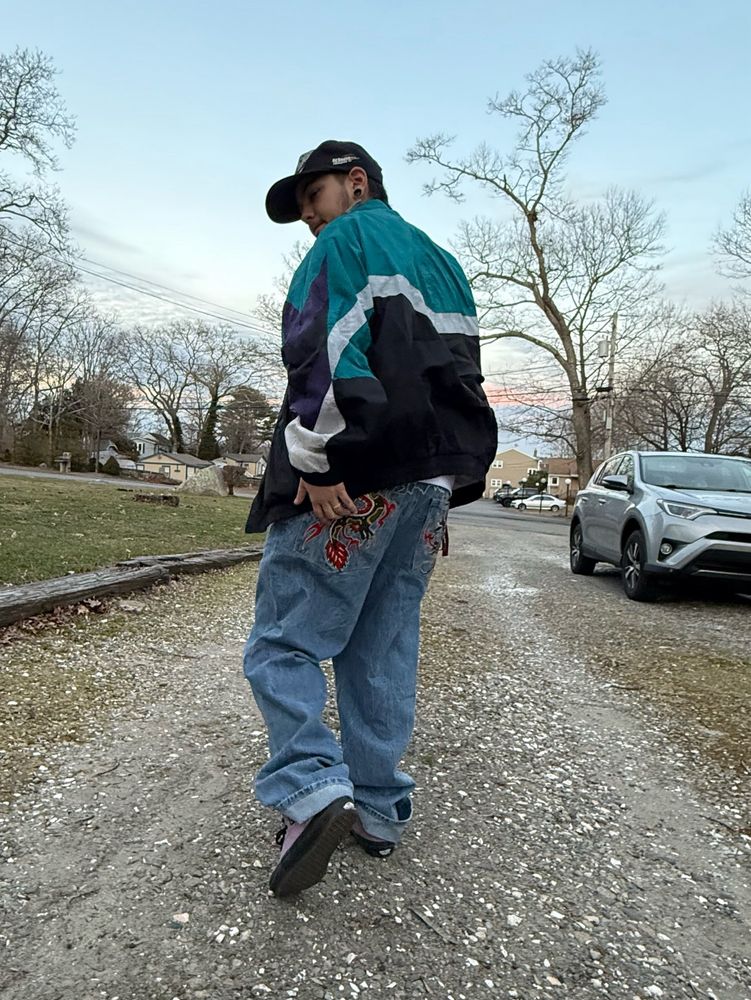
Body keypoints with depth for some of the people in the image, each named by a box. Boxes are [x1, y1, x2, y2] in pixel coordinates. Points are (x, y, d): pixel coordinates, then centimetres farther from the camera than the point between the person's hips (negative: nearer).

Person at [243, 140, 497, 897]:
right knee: (384, 652, 10)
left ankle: (312, 790, -12)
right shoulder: (444, 265, 27)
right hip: (429, 482, 8)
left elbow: (328, 349, -15)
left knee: (283, 638, -1)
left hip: (352, 483, -8)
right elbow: (463, 379, 22)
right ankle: (379, 807, 16)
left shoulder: (350, 238, 3)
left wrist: (316, 460, -18)